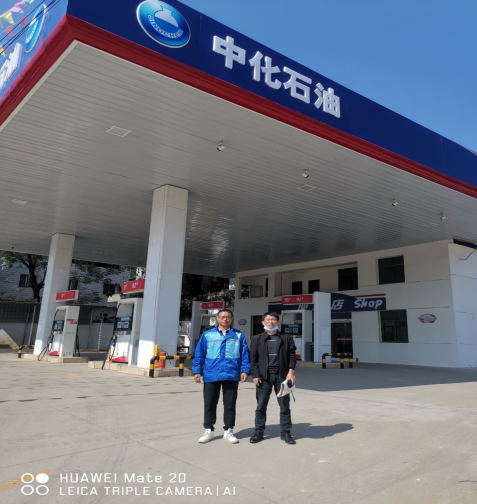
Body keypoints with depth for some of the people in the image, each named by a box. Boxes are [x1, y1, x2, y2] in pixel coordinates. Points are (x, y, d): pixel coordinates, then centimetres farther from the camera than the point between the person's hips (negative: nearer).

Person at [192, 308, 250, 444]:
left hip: (231, 376, 0)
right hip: (211, 376, 0)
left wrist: (245, 370, -5)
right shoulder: (207, 335, 4)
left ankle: (228, 431, 24)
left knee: (230, 405, 9)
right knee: (209, 405, 9)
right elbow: (199, 354, 4)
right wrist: (197, 371, -1)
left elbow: (245, 355, 4)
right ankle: (208, 430, 24)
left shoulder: (239, 336, 5)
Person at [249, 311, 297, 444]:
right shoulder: (256, 339, 8)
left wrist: (291, 372, -8)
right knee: (261, 405, 5)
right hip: (264, 376, 0)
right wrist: (255, 375, -6)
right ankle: (258, 432, 17)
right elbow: (253, 359, 3)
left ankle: (285, 432, 17)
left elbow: (292, 356, 4)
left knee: (285, 405, 6)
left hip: (282, 375, 0)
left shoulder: (287, 338, 9)